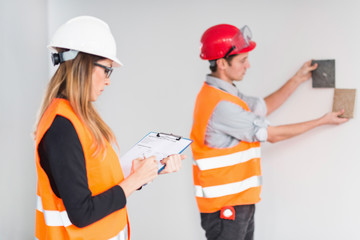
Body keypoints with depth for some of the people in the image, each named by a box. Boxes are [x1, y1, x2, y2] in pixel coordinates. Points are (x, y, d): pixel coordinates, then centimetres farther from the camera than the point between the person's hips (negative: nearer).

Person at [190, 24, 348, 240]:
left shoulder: (224, 94, 10)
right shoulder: (219, 104, -23)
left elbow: (264, 107, 19)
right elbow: (272, 135, -15)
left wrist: (298, 79, 15)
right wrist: (322, 121, -4)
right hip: (224, 206, -10)